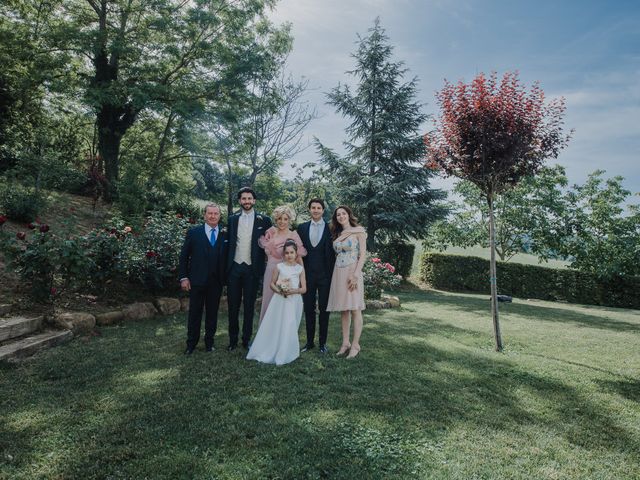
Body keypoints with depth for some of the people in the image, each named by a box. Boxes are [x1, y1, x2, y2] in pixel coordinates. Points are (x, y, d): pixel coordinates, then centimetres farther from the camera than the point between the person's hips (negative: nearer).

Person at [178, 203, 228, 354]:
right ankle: (191, 343, 23)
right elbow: (184, 256, 1)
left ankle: (209, 342, 27)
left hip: (216, 282, 1)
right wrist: (183, 277, -4)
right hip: (197, 280, -1)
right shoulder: (193, 232, -1)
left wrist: (226, 278, -4)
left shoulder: (226, 234, 2)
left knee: (212, 313, 12)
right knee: (194, 313, 8)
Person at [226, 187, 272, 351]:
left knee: (249, 306, 7)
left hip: (252, 269, -2)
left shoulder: (264, 220, 0)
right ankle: (233, 339, 19)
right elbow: (229, 242, 10)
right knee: (233, 305, 8)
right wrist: (226, 265, 5)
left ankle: (246, 339, 19)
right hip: (234, 268, 2)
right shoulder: (232, 219, 8)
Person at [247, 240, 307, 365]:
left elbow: (304, 288, 3)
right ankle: (268, 352, 12)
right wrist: (279, 290, -13)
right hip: (279, 300, 0)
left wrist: (294, 290, -17)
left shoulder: (300, 269, 5)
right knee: (273, 326, -1)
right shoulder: (279, 267, 5)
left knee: (289, 327, -3)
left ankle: (284, 355, 12)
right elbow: (271, 283, 7)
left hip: (294, 301, 0)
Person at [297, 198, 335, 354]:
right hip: (307, 274, 2)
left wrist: (331, 274, -6)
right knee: (308, 308, 9)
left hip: (324, 275, -2)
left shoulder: (330, 228, -1)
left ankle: (322, 342, 18)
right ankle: (310, 341, 21)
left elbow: (333, 253, -1)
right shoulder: (302, 227, 6)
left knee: (324, 309, 7)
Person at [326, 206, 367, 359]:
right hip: (338, 273, 5)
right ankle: (345, 343, 13)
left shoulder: (358, 231, 0)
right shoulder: (337, 234, 16)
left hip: (352, 273, -5)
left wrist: (356, 274, -16)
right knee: (343, 309, 6)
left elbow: (363, 254, -6)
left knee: (354, 309, -4)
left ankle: (355, 345, 1)